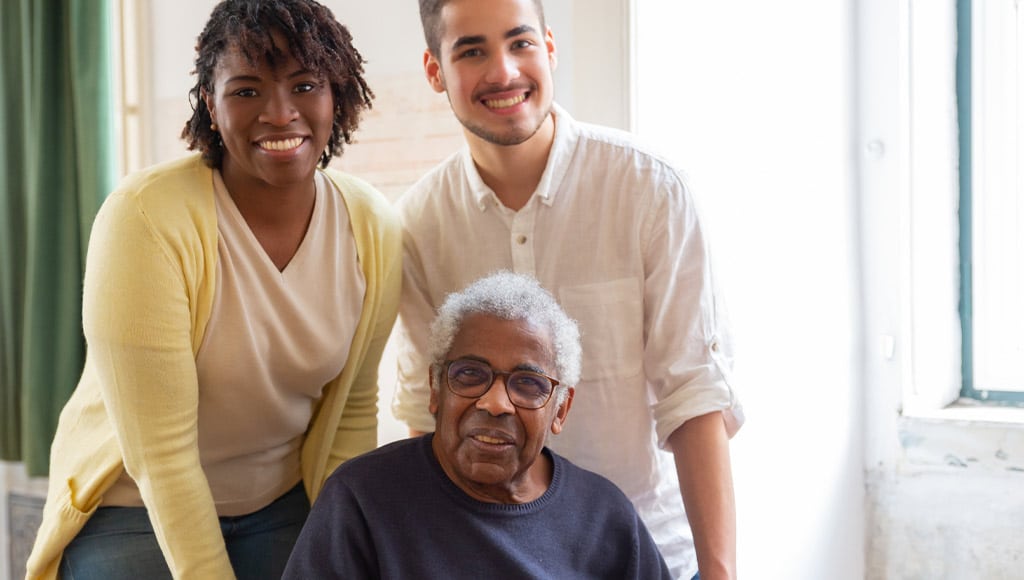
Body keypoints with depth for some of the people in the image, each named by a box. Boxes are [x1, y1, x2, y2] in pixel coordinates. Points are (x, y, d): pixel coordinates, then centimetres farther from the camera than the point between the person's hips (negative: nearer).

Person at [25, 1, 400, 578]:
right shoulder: (146, 217, -24)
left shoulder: (374, 227, -9)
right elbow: (160, 452, -22)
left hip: (285, 504, 4)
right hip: (134, 509, -3)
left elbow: (352, 411, 0)